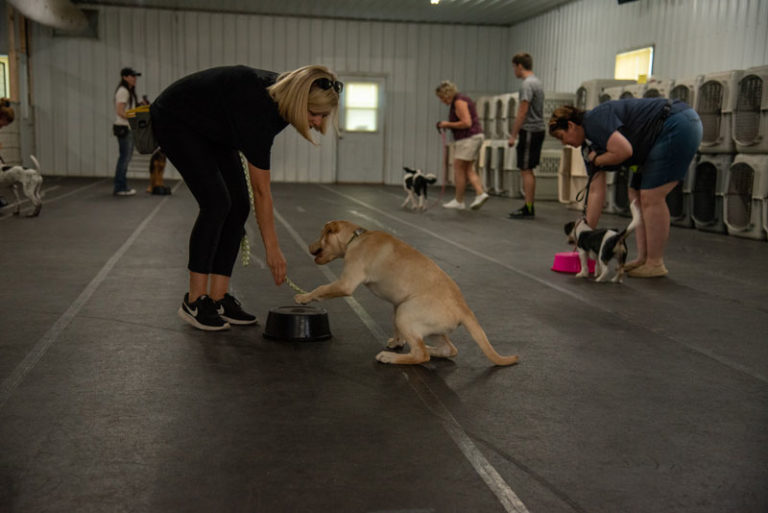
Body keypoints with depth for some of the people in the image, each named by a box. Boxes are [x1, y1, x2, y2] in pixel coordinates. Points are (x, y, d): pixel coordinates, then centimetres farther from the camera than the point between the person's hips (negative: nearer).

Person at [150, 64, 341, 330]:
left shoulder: (281, 97, -15)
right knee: (216, 201, -19)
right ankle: (194, 301, -8)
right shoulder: (257, 105, -37)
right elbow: (261, 190, -31)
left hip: (213, 127, 8)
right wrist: (272, 248, -25)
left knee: (239, 204, -4)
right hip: (175, 120, -8)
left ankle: (218, 299, 2)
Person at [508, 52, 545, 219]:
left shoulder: (527, 84, -14)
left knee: (525, 170, -8)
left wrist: (513, 135, -17)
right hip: (537, 130, 10)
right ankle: (528, 207, 17)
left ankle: (528, 209, -8)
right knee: (527, 170, 14)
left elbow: (522, 113, -20)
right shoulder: (536, 82, 19)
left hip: (530, 131, -10)